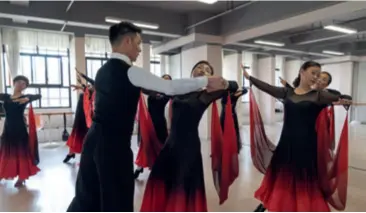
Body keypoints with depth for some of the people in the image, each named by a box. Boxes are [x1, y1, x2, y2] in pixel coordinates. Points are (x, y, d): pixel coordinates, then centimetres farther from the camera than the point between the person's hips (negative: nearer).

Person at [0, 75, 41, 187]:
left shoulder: (25, 97, -2)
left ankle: (21, 177, 14)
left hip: (20, 128, -4)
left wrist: (27, 99, -28)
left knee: (21, 151, 3)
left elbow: (38, 96, -13)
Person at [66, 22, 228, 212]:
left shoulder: (104, 70, 11)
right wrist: (206, 81, -8)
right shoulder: (129, 71, -16)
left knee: (88, 194, 20)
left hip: (95, 140, 8)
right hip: (114, 144, -8)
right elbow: (170, 87, -16)